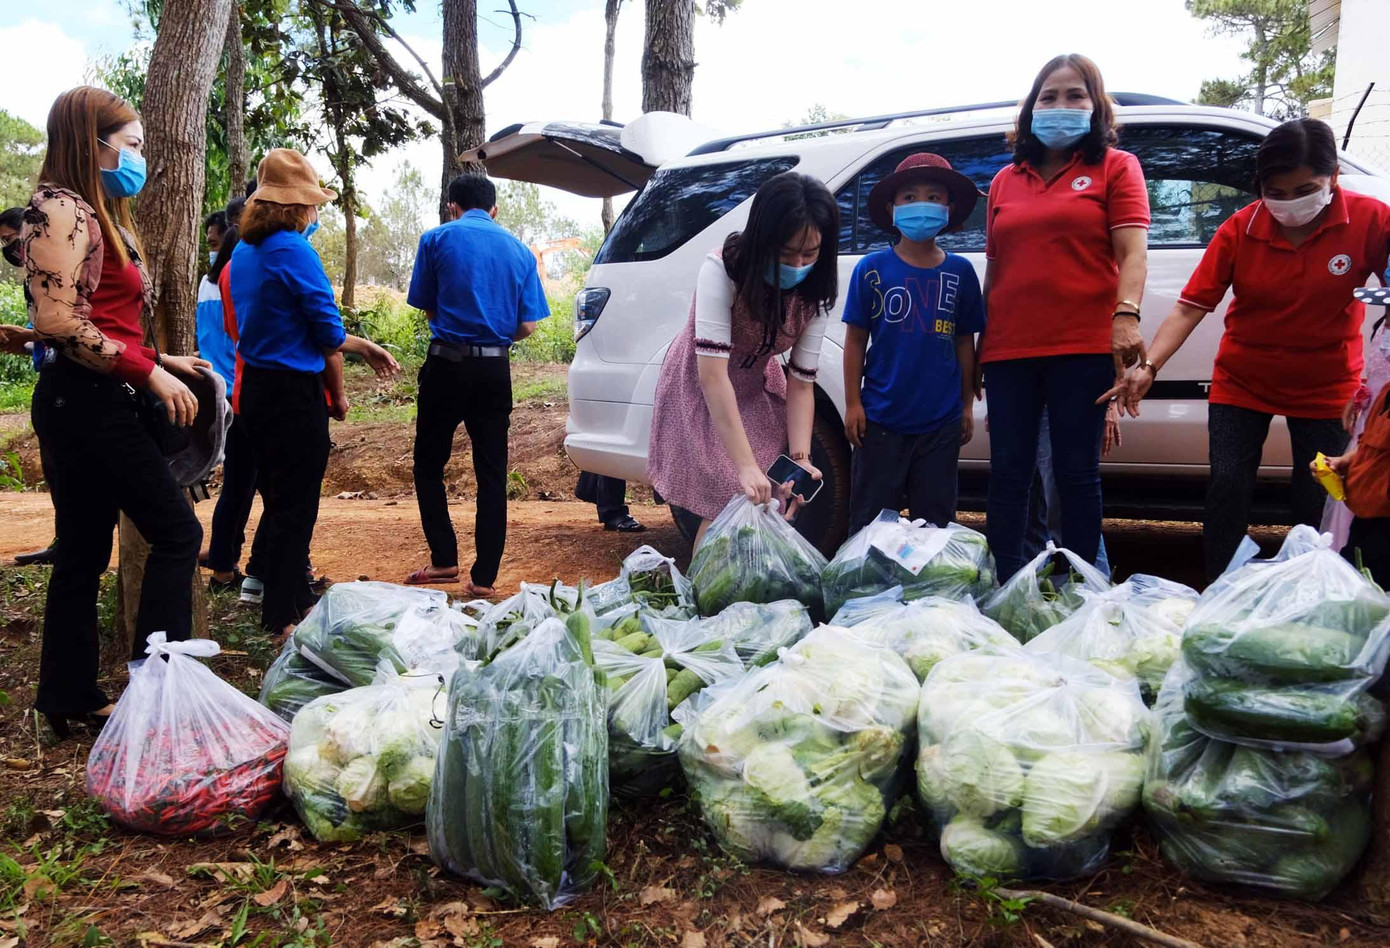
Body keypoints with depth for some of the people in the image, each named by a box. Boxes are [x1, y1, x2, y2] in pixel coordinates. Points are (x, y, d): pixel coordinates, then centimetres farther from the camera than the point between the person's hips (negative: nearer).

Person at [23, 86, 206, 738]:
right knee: (177, 533, -4)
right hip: (86, 403, -9)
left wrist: (159, 359, 10)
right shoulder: (61, 208, -11)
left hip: (87, 403, 9)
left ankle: (71, 698, 22)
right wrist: (148, 373, -19)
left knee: (84, 552, 12)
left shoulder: (100, 215, 17)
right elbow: (56, 322, -20)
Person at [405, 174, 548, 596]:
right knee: (492, 474, 7)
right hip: (495, 368, 3)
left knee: (429, 464, 14)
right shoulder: (519, 250, 6)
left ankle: (444, 560, 13)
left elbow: (427, 308, 6)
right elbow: (527, 326, 3)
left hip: (447, 364, -2)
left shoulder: (437, 239, 0)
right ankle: (484, 578, 8)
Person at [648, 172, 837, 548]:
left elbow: (801, 383, -15)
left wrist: (800, 458, -30)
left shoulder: (814, 292, -17)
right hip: (701, 389, -4)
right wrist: (746, 465, -43)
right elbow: (713, 374, -38)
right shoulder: (723, 268, -31)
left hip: (756, 389, 4)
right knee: (725, 504, -13)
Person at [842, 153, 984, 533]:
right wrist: (853, 403, -3)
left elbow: (964, 342, 8)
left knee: (935, 518, 13)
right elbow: (855, 339, 0)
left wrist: (967, 405, 8)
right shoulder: (872, 269, -3)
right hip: (880, 419, -2)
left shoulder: (960, 271, 3)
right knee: (871, 518, 8)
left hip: (941, 421, 2)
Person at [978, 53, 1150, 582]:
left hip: (1084, 346, -3)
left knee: (1076, 473, 1)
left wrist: (1126, 315, -21)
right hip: (1009, 348, 4)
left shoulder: (1115, 167, 8)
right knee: (1008, 473, 4)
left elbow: (1132, 251, -4)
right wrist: (978, 346, 15)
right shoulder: (1005, 181, 19)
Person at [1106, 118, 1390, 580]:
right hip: (1241, 383, 1)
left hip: (1325, 387, -1)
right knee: (1227, 486, -4)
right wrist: (1149, 365, -29)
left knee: (1317, 502, 1)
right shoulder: (1240, 229, -12)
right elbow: (1191, 305, -15)